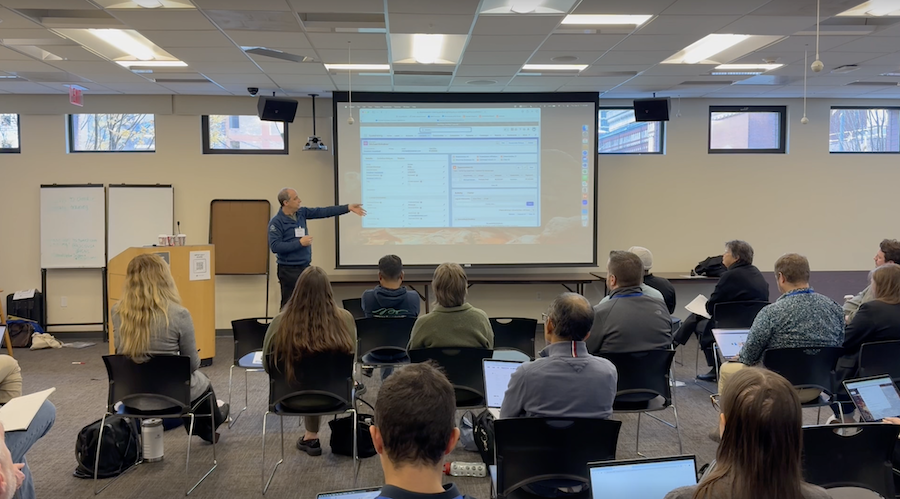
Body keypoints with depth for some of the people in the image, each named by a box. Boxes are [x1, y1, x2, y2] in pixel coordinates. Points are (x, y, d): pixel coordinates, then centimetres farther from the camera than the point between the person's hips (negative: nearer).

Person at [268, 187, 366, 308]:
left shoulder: (301, 212, 6)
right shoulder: (276, 222, -13)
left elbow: (323, 212, 5)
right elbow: (275, 246, -20)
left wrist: (348, 208, 1)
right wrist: (300, 243, -20)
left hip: (305, 266, 7)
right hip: (289, 270, -7)